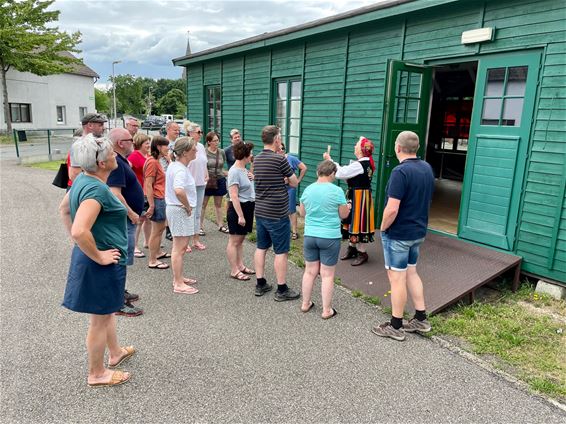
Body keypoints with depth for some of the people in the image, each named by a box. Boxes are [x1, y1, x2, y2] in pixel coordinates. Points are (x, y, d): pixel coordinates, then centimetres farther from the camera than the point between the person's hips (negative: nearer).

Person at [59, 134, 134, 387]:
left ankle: (115, 353, 47)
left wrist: (80, 244, 17)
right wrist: (98, 257, -22)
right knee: (99, 319, 8)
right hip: (102, 264, -10)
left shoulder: (83, 180, 4)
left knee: (107, 311, 26)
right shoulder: (97, 189, -26)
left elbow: (63, 209, 18)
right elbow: (80, 232, -36)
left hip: (85, 257, 10)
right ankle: (97, 374, 27)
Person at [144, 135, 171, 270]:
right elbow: (148, 185, -21)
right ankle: (152, 261, 8)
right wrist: (151, 205, -23)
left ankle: (158, 252, 39)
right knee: (156, 230, -2)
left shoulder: (156, 161, 12)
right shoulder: (152, 162, -17)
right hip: (156, 199, -10)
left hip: (160, 198, 10)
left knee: (161, 226, 23)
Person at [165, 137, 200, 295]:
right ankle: (178, 284, 6)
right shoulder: (180, 169, -22)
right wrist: (188, 207, -24)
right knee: (180, 248, -3)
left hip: (175, 209, 11)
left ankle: (178, 278, 33)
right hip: (180, 210, -11)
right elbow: (179, 191, -39)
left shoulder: (175, 165, 11)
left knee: (180, 246, 20)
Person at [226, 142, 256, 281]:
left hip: (248, 207, 10)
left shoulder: (243, 169, 10)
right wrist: (240, 215, -23)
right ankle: (234, 271, 8)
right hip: (238, 208, -10)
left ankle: (240, 265, 28)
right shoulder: (234, 171, -18)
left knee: (240, 239, 18)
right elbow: (234, 196, -23)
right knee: (234, 241, 0)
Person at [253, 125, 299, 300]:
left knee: (261, 248, 14)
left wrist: (281, 179, 1)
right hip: (277, 214, -8)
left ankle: (260, 284, 22)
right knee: (281, 252, 2)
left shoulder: (257, 159, 7)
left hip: (260, 211, 8)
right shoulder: (280, 159, -16)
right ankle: (282, 289, 10)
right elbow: (294, 183, -7)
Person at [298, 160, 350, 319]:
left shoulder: (308, 189, 1)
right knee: (327, 275, 5)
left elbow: (302, 212, 12)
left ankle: (305, 304, 27)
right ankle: (326, 310, 13)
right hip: (330, 237, -4)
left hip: (310, 236, 4)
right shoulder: (337, 191, -11)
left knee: (310, 271, 16)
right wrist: (348, 207, 19)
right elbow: (343, 214, -2)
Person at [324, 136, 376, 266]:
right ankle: (352, 247, 31)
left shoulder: (359, 165, -22)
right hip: (355, 196, 10)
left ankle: (362, 252, 11)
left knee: (358, 223, 0)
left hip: (359, 198, -10)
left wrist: (329, 160, -10)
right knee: (352, 221, 18)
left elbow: (340, 173, -21)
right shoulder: (367, 163, 8)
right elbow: (346, 174, 10)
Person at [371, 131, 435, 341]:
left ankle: (395, 326, 15)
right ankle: (421, 319, 28)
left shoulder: (400, 172, -22)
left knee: (397, 277, 2)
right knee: (411, 272, 20)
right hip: (418, 231, 8)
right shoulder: (427, 168, 5)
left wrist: (383, 228, -11)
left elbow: (392, 209, -27)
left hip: (398, 234, -8)